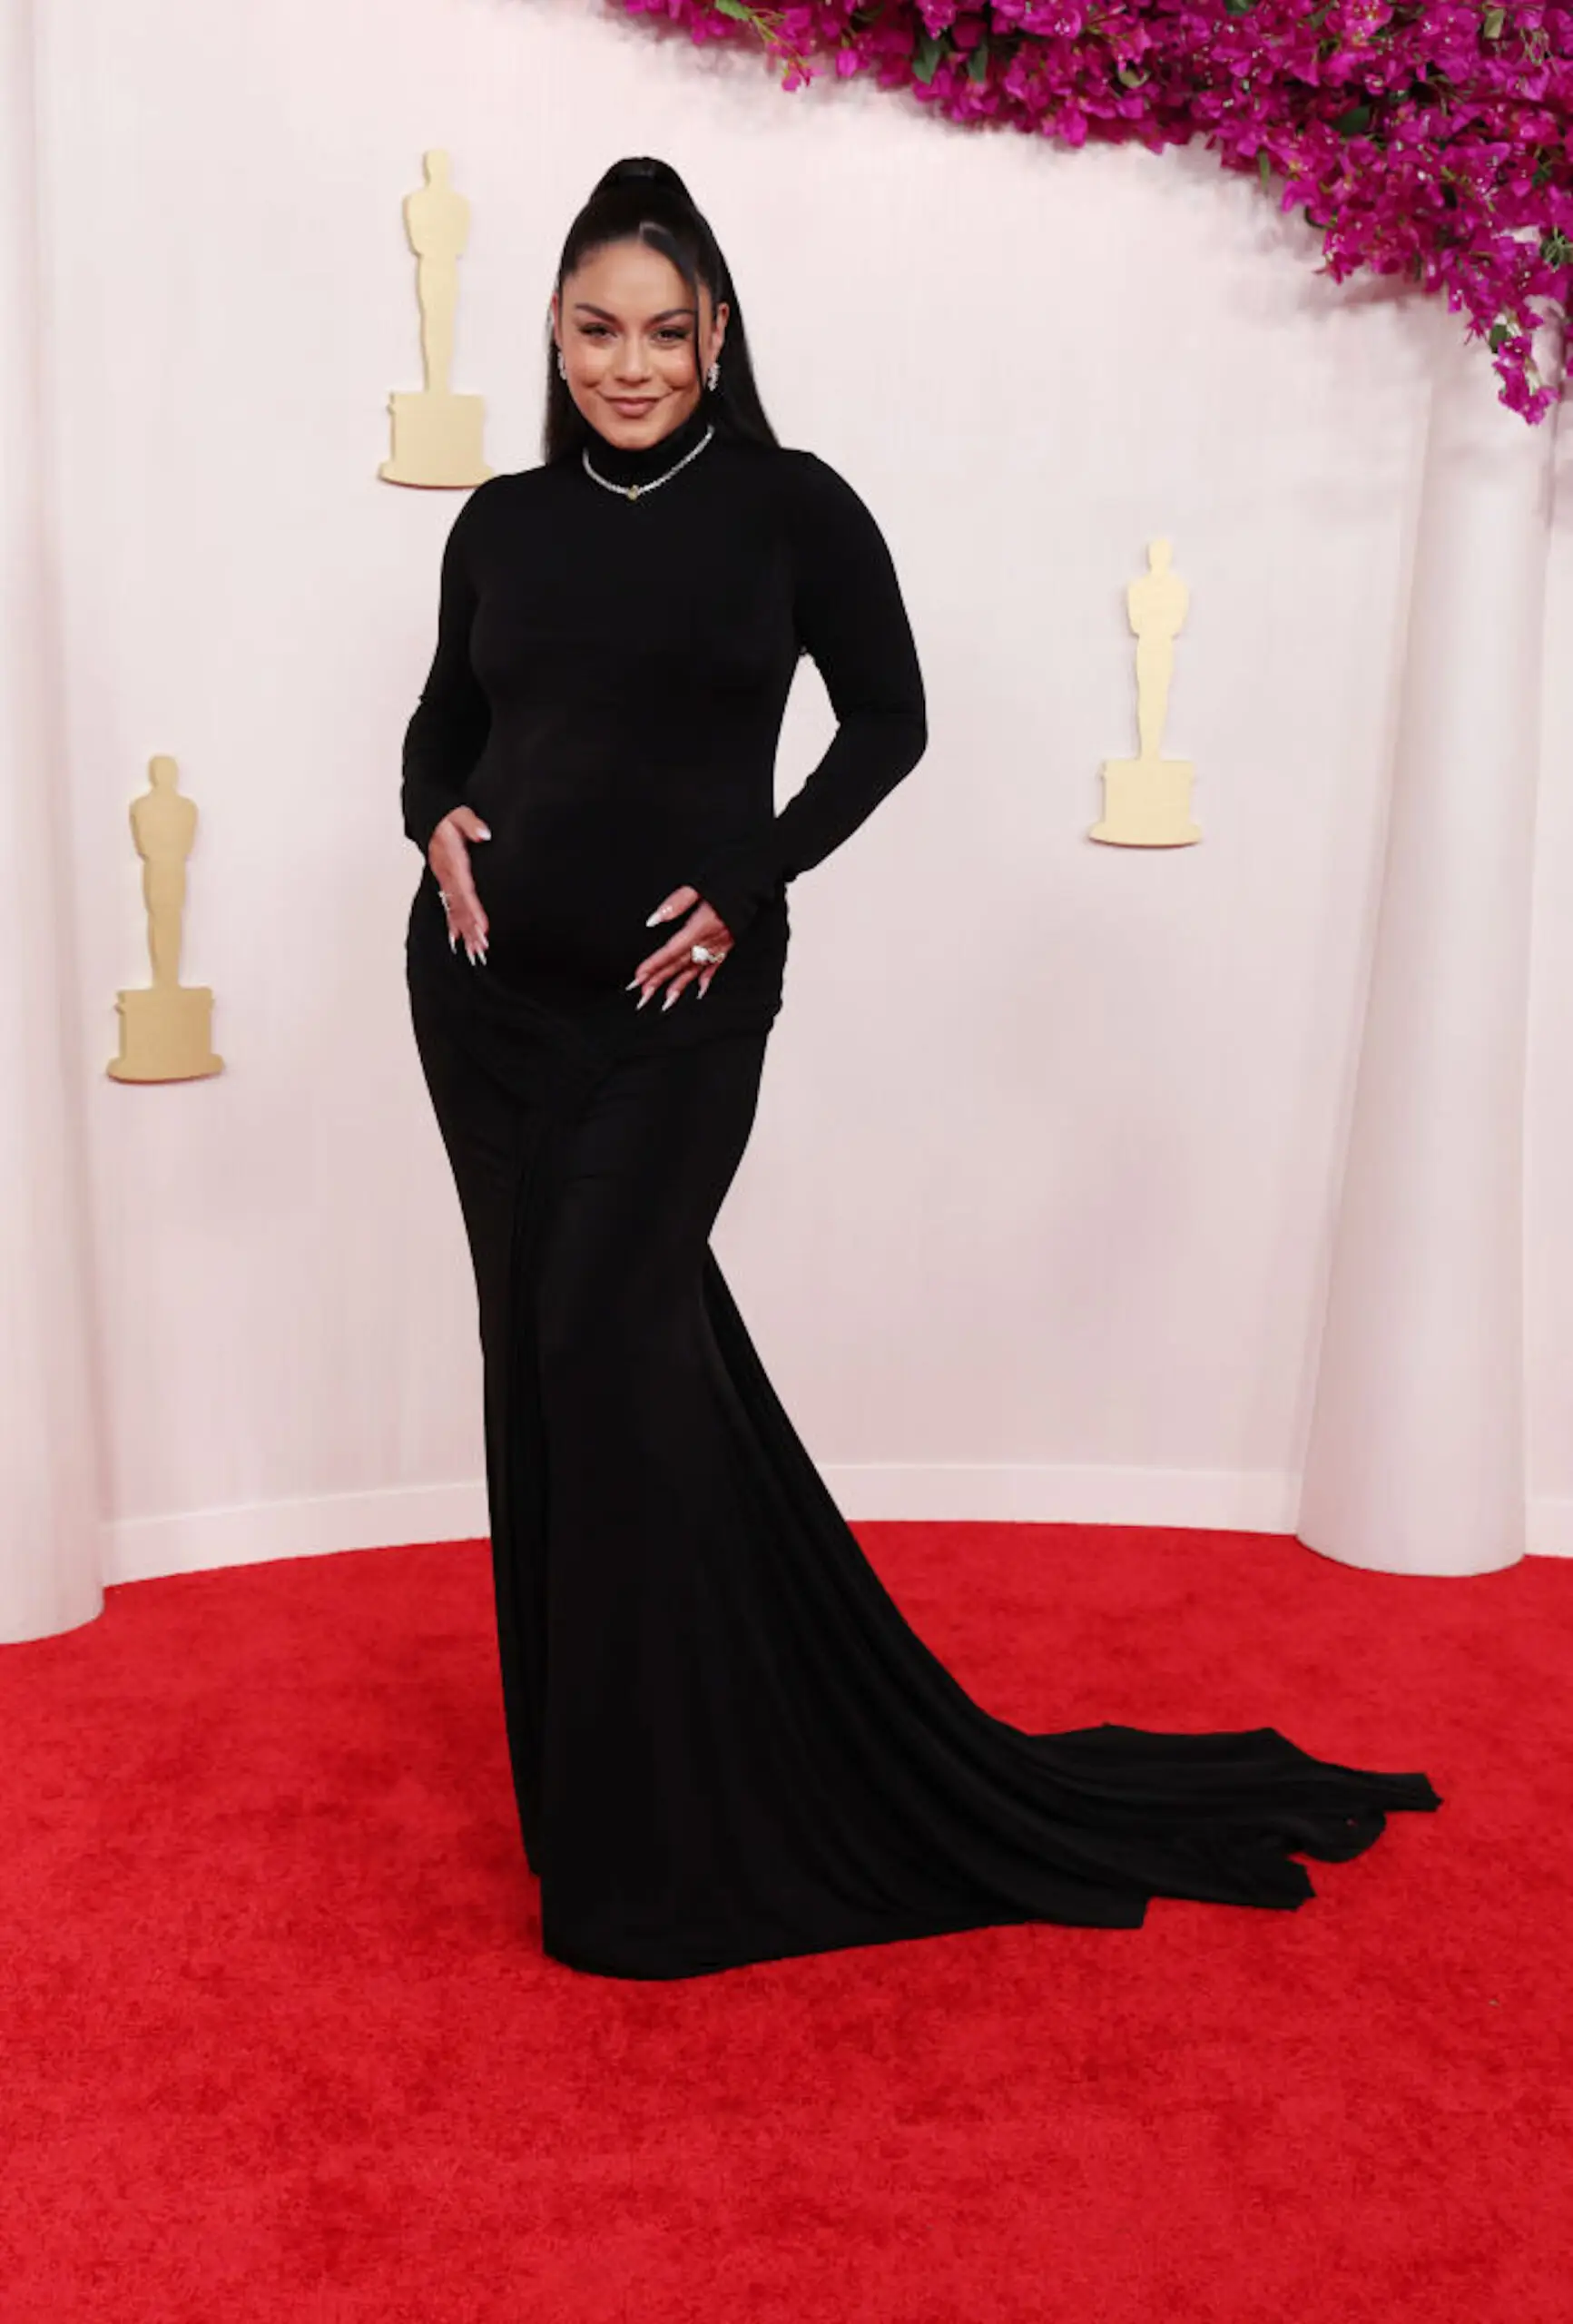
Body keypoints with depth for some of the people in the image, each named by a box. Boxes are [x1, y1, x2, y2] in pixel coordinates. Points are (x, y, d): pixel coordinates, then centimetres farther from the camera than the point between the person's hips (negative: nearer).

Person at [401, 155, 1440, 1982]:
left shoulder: (792, 506, -2)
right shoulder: (503, 521, 8)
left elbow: (889, 718, 1)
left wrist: (751, 885, -9)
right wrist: (436, 824, -3)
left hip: (677, 1000, -4)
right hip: (489, 991, 4)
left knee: (608, 1330, -11)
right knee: (540, 1341, 7)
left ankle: (651, 1813, 4)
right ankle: (581, 1731, 26)